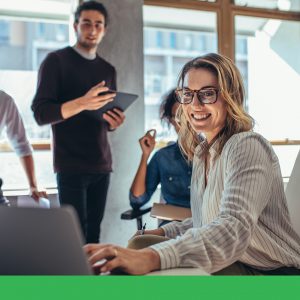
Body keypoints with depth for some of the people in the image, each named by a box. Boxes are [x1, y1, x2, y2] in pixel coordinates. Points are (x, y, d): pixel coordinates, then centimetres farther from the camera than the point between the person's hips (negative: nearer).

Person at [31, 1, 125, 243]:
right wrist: (82, 103, -26)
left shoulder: (108, 70, 15)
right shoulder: (56, 61, -1)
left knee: (94, 232, 3)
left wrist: (114, 122, -5)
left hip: (101, 164, 5)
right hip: (71, 165, -5)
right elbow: (40, 113, -11)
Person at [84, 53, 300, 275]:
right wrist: (162, 232, -2)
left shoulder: (247, 147, -18)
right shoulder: (202, 152, 9)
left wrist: (150, 258, -46)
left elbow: (234, 227, -33)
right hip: (231, 264, 7)